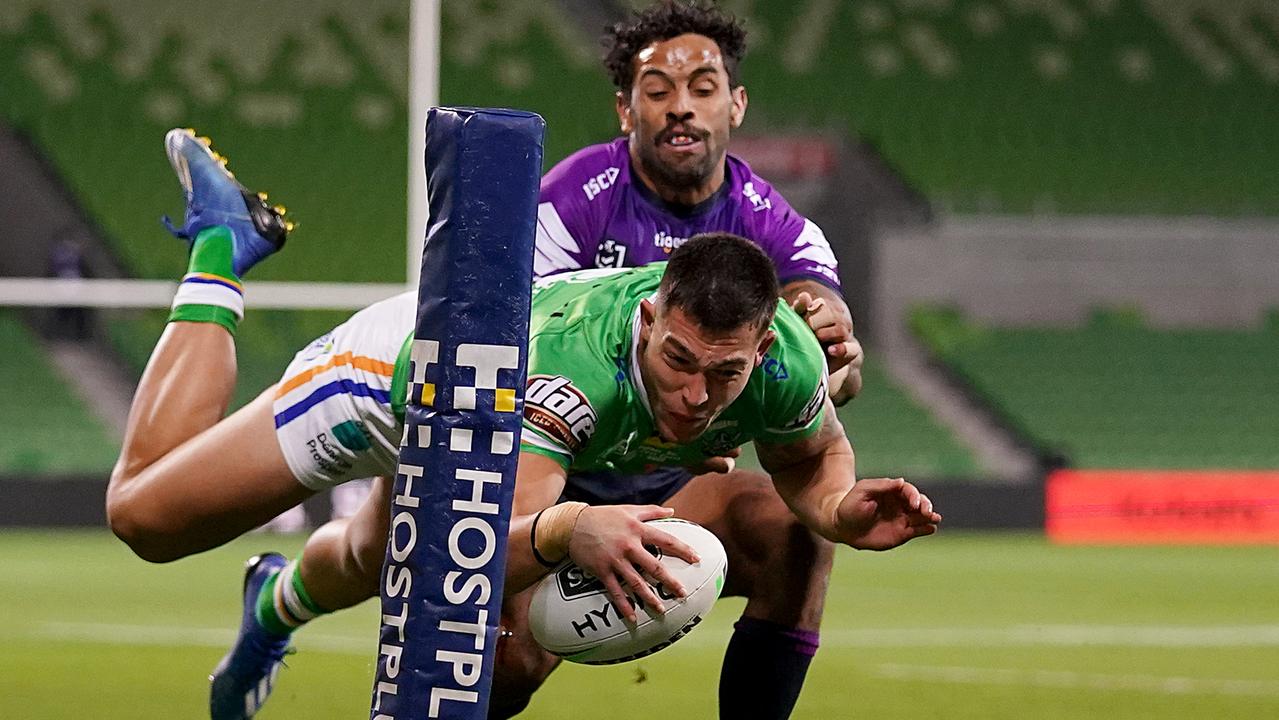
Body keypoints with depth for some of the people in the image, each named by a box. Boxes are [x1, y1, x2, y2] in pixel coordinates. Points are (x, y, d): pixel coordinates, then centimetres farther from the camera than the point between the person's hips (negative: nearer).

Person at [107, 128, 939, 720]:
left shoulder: (788, 358, -35)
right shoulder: (571, 357, -52)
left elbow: (813, 456, -10)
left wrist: (839, 511, -33)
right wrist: (568, 531, -80)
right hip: (403, 366, -5)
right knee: (144, 512, 7)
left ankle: (282, 600, 55)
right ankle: (220, 249, 24)